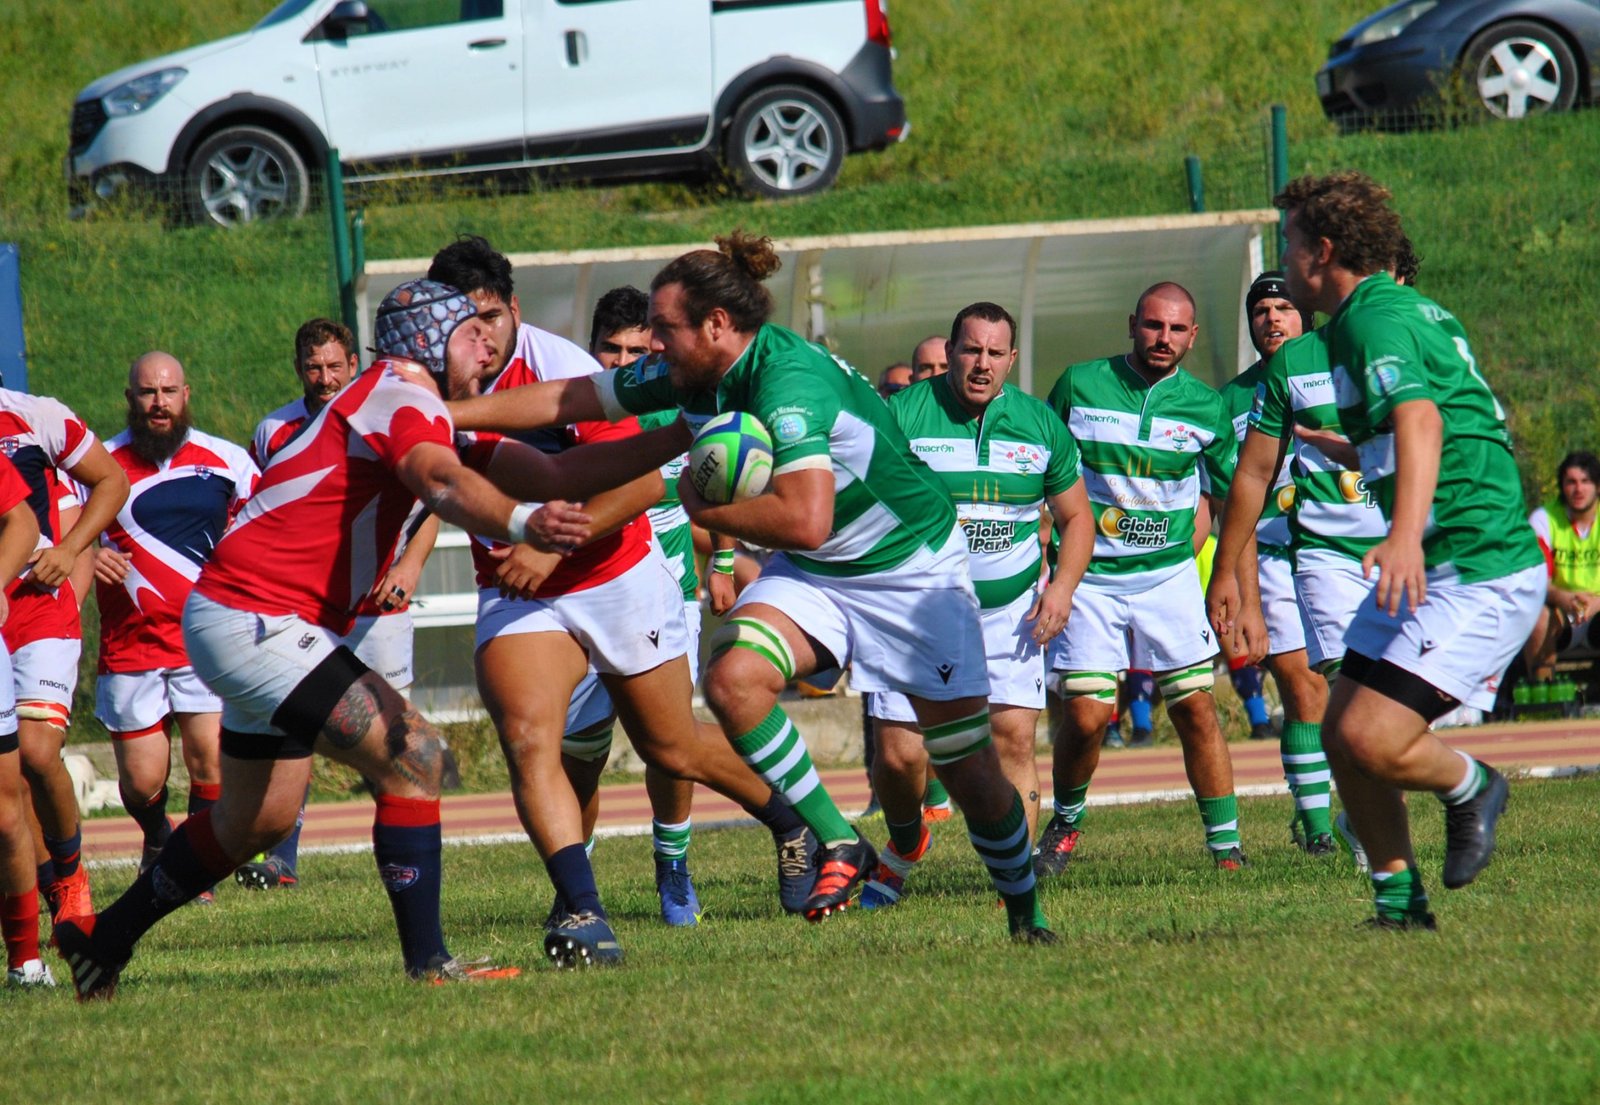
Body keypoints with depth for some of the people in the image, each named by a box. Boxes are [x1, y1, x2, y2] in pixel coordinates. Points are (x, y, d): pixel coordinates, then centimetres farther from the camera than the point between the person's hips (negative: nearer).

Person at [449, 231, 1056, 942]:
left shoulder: (789, 382, -31)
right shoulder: (690, 376, -6)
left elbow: (805, 521, -40)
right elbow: (570, 399, 6)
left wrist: (704, 509, -24)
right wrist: (446, 414, 5)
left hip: (911, 569, -7)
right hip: (812, 576, 7)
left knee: (970, 770, -3)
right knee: (732, 677, -22)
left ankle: (1025, 913, 20)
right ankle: (837, 846, -8)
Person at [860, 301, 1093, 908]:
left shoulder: (1041, 425, 4)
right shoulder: (903, 414, -5)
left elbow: (1076, 516, 14)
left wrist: (1061, 586, -2)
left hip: (1011, 609, 2)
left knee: (1013, 738, -13)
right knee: (899, 754, -6)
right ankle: (904, 848, 25)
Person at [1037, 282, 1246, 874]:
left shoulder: (1205, 408, 0)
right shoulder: (1079, 386, -2)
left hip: (1167, 576, 1)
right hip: (1087, 576, -1)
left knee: (1196, 709, -6)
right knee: (1085, 715, -9)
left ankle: (1225, 841, 4)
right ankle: (1066, 821, 18)